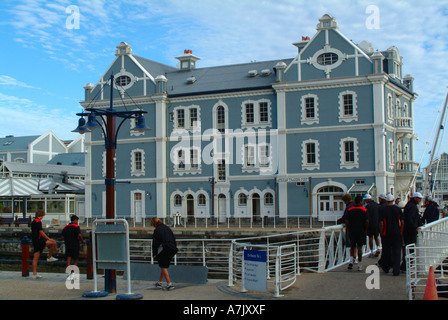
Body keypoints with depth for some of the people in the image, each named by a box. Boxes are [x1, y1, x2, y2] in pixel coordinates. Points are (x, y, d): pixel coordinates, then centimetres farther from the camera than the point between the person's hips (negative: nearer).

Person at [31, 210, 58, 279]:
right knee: (53, 243, -9)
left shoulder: (33, 222, 20)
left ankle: (34, 274, 7)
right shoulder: (38, 221, -10)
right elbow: (41, 232, -18)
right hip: (39, 240, -10)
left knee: (35, 258, 7)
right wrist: (48, 239, -17)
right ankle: (49, 257, 1)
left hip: (35, 241, 10)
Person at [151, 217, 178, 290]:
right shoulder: (167, 228, 13)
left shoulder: (157, 230, -8)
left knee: (163, 267, 1)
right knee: (164, 266, 18)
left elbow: (155, 243, -9)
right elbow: (173, 239, 17)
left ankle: (169, 284, -6)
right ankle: (159, 282, 28)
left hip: (164, 250, -7)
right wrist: (174, 249, 21)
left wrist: (154, 254, -2)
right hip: (172, 250, 7)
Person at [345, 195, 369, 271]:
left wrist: (348, 230, 9)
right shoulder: (364, 210, -5)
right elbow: (367, 221, -10)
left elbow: (347, 221, 0)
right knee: (359, 247, 4)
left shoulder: (350, 209, 2)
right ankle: (359, 265, 7)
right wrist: (366, 230, 2)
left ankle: (351, 261, -7)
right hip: (361, 231, -2)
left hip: (352, 231, 2)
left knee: (352, 246, 14)